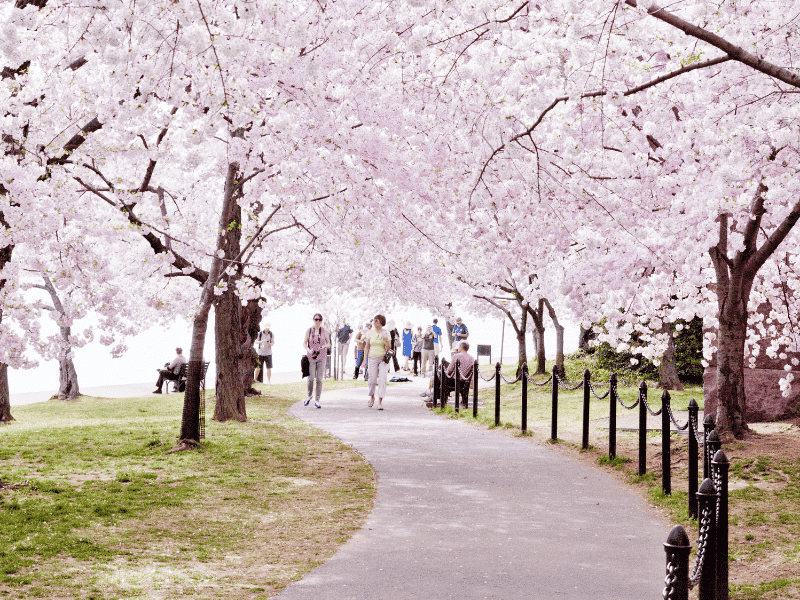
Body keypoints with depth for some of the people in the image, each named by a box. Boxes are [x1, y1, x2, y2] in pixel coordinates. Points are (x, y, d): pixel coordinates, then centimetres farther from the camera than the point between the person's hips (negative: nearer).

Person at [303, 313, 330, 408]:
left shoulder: (324, 331, 4)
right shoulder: (309, 331, 3)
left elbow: (328, 344, 9)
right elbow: (304, 343, 6)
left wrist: (324, 346, -13)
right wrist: (308, 350, -14)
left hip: (321, 357, 0)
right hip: (311, 357, 0)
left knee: (319, 379, -2)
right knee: (311, 378, -6)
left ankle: (317, 401, 3)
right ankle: (309, 396, 20)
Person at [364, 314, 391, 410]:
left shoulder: (386, 333, 0)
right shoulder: (371, 333, 5)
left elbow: (388, 349, -3)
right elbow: (367, 347, 9)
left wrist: (386, 340, -20)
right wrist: (365, 359, 4)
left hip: (383, 359, -2)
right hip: (372, 358, 2)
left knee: (382, 380, -11)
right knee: (372, 380, 4)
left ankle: (380, 402, -10)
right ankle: (372, 398, 30)